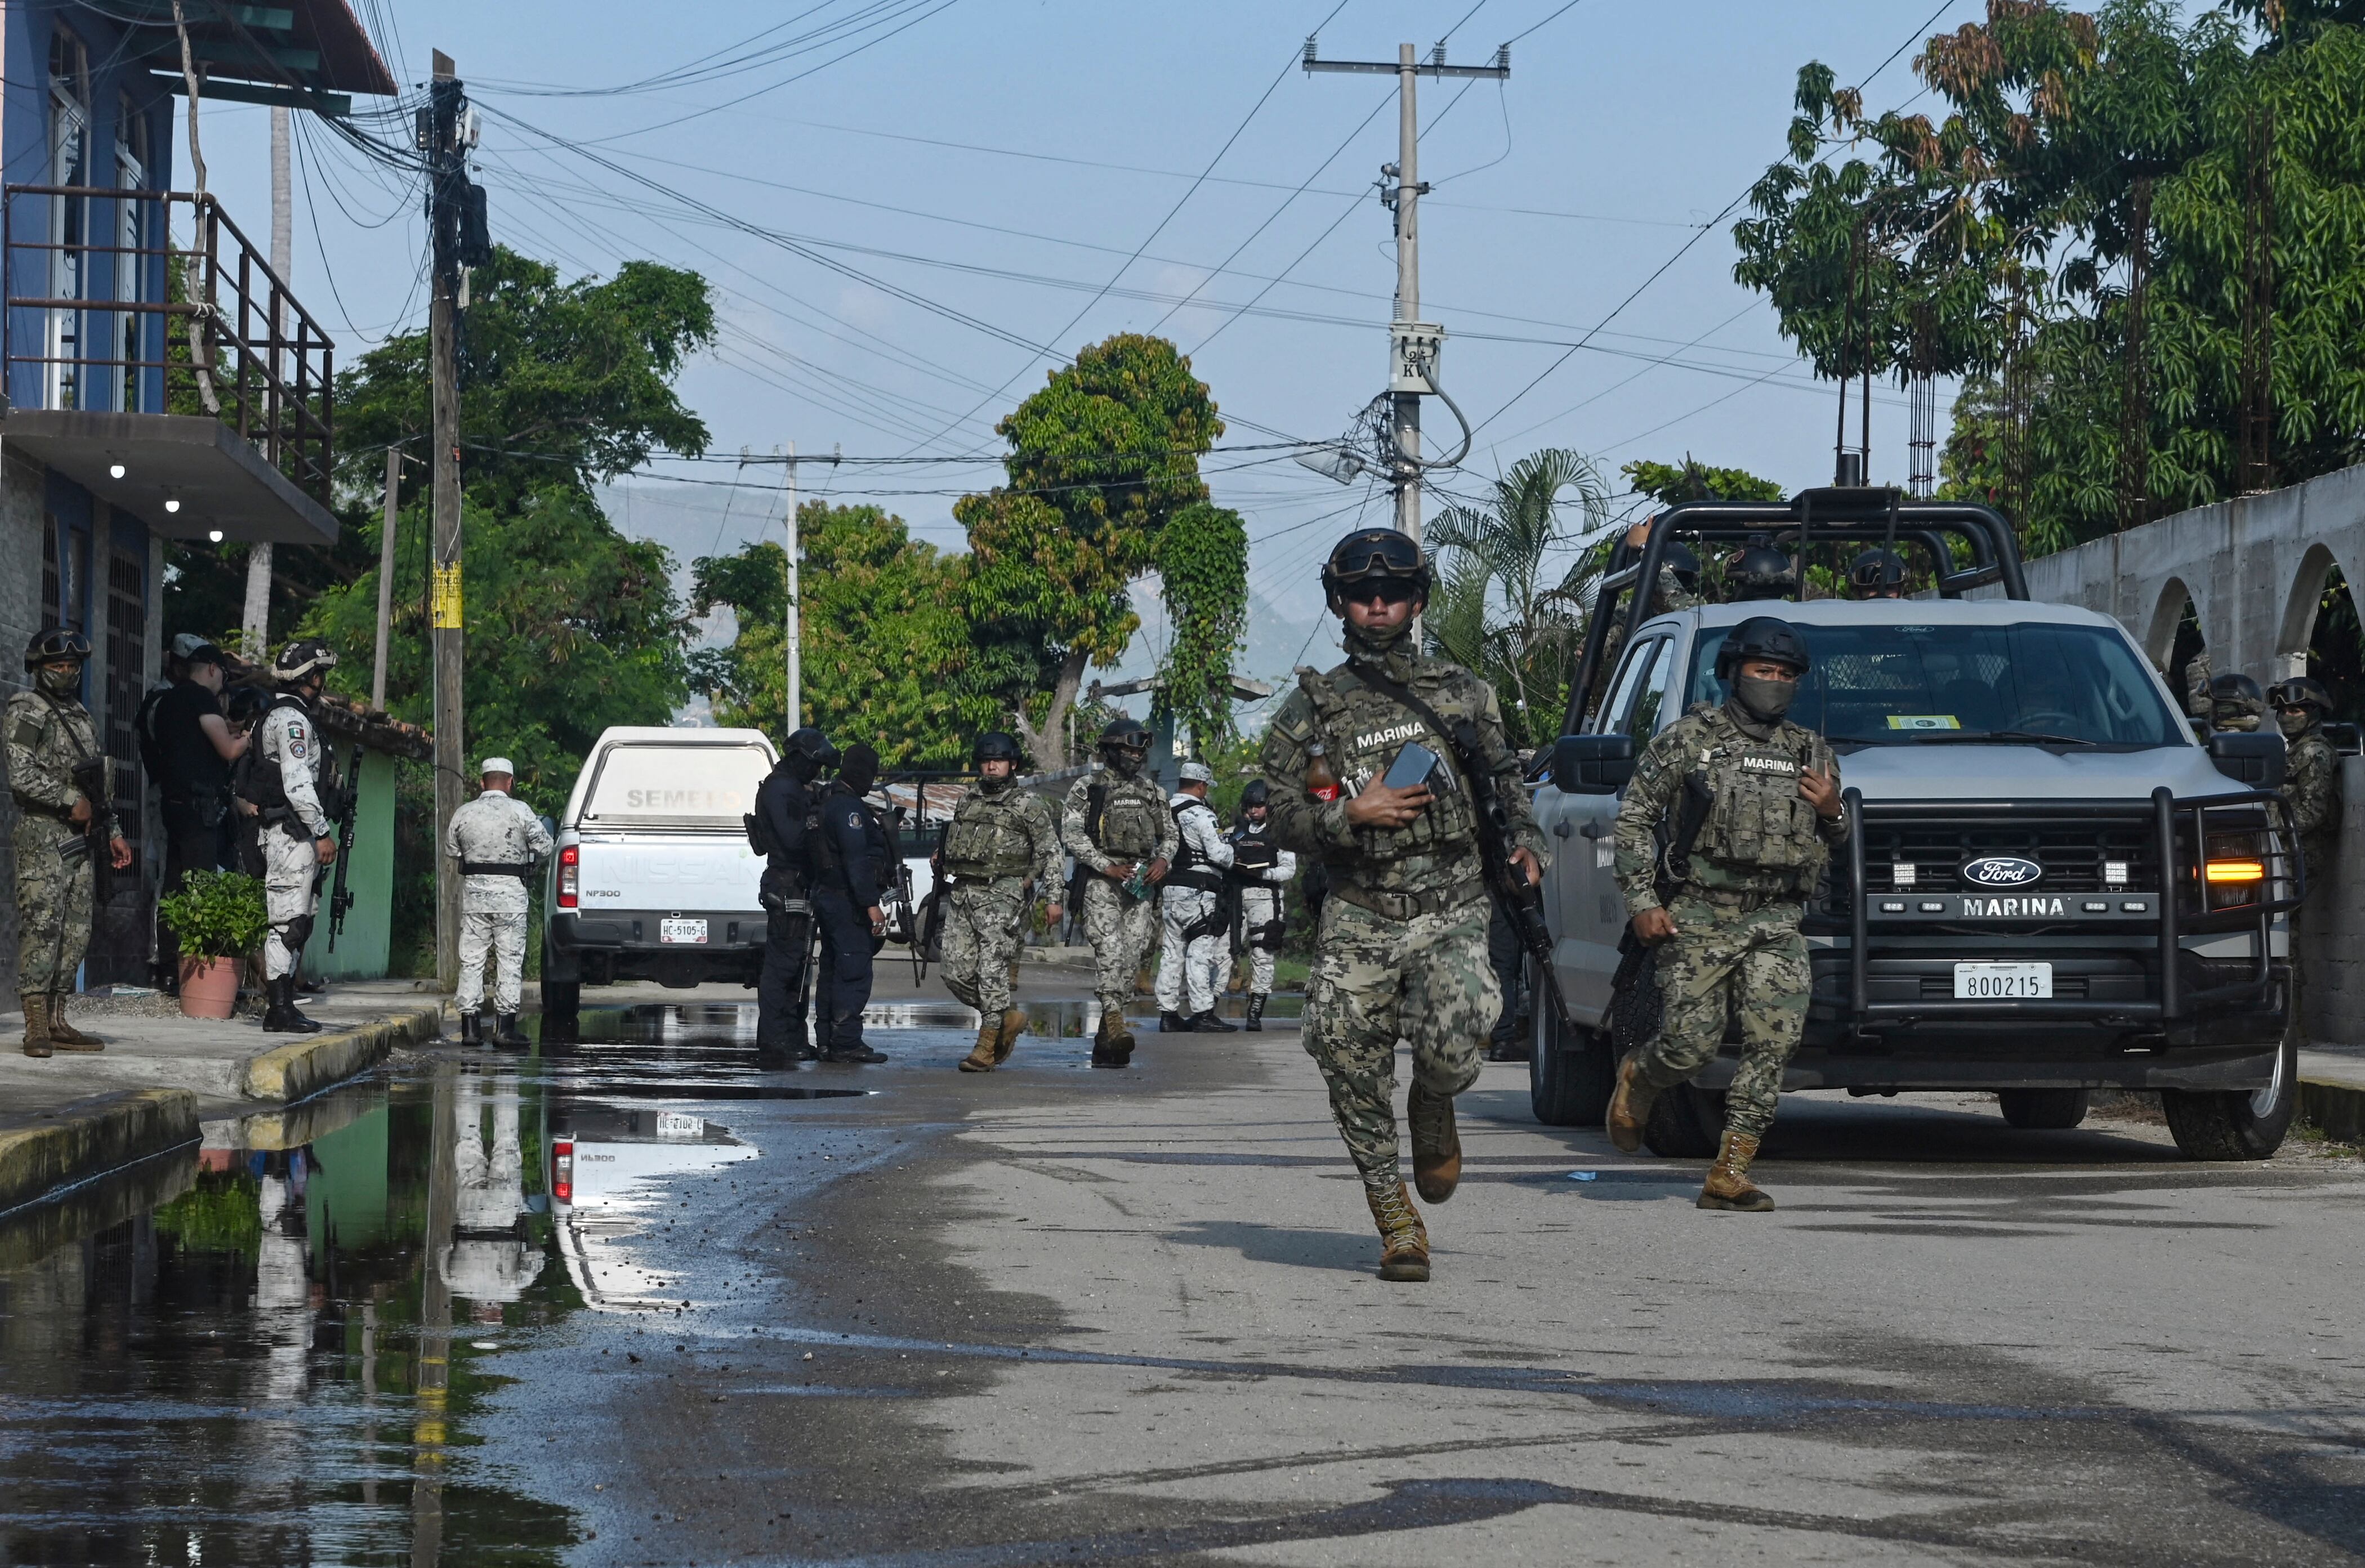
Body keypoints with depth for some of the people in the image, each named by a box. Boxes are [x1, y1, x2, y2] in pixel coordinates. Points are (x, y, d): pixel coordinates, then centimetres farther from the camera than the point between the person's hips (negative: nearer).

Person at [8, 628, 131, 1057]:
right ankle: (36, 1028, -14)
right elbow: (21, 776, -16)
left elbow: (99, 784, 24)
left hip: (81, 839, 8)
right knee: (41, 928, -12)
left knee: (76, 932, 6)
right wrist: (71, 800, -15)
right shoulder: (26, 712, -5)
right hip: (43, 836, -8)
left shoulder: (82, 716, 20)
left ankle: (56, 1021, 10)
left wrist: (113, 832, 19)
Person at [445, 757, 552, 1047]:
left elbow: (450, 849, 14)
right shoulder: (519, 811, -7)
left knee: (471, 958, 7)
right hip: (509, 891, -3)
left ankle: (469, 1025, 5)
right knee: (509, 958, 3)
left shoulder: (464, 813, 3)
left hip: (474, 890, 3)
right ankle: (505, 1025, 0)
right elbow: (544, 846, -4)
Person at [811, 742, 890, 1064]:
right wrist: (871, 904, -24)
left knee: (833, 971, 13)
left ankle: (829, 1043, 17)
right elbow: (856, 860, -23)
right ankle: (847, 1043, -10)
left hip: (827, 899, 11)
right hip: (847, 902, -11)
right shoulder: (849, 808, -17)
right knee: (854, 973, -9)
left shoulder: (829, 802, 16)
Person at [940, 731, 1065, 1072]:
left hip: (1002, 894, -6)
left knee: (992, 970, -12)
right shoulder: (967, 803, 18)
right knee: (957, 974, 1)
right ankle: (1008, 1018, 20)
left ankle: (987, 1049, -9)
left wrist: (1054, 898, -8)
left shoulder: (1029, 805, 1)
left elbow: (1051, 853, -1)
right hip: (962, 892, 6)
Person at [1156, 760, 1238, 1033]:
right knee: (1201, 951, -6)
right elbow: (1220, 854, -14)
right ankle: (1203, 1014, -9)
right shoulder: (1201, 815, -13)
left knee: (1172, 951, 11)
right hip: (1198, 892, -8)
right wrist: (1231, 848, 6)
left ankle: (1168, 1013, 12)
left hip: (1168, 888, 8)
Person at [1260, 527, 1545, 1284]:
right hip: (1358, 916, 1)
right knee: (1354, 1072, -8)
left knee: (1452, 1045, -24)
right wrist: (1353, 814, -13)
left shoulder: (1459, 690, 11)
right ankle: (1399, 1226, 5)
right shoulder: (1311, 710, 6)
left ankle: (1434, 1110, 13)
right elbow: (1286, 824, 4)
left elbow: (1505, 771, 23)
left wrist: (1524, 837, 5)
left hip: (1450, 911, 0)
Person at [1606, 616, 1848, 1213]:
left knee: (1775, 1040, -12)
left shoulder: (1812, 754, 14)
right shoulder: (1688, 739, 3)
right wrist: (1641, 901, -5)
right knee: (1692, 1044, -10)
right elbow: (1635, 819, 3)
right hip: (1699, 919, -3)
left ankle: (1729, 1174, -9)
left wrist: (1832, 815, -1)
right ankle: (1637, 1076, 26)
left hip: (1775, 922, 3)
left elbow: (1837, 845, 23)